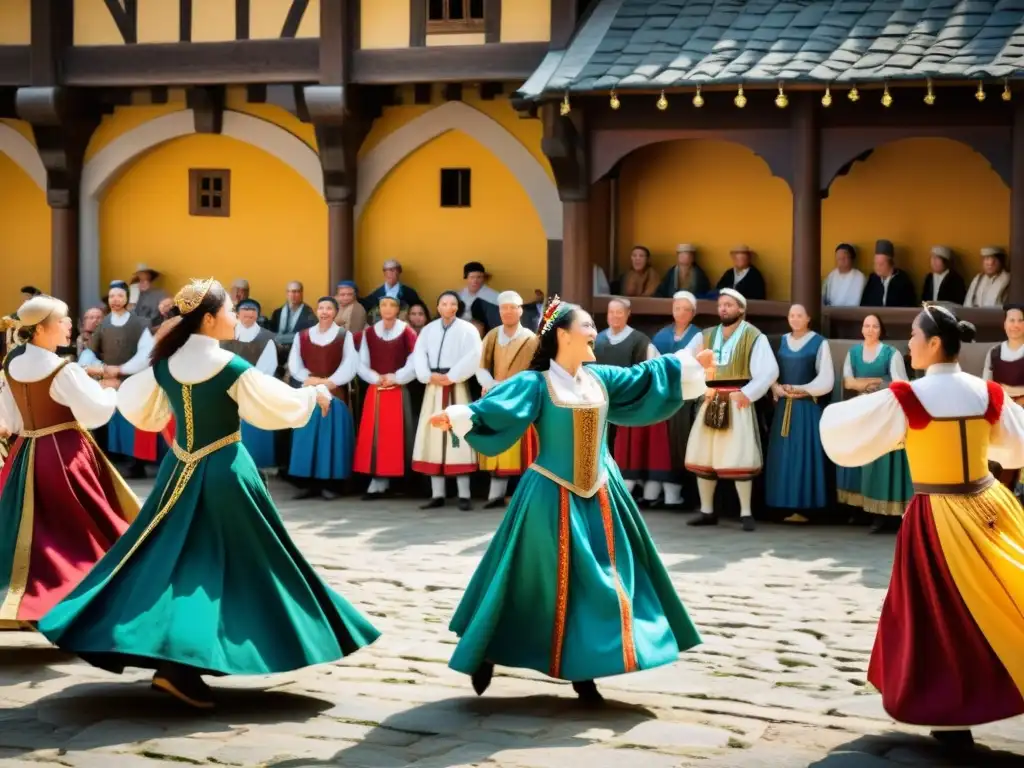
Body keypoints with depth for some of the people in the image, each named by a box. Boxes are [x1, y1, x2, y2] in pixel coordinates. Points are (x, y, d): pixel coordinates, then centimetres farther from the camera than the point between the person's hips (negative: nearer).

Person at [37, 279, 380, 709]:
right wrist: (315, 394, 9)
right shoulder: (230, 367, -15)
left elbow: (136, 407, 16)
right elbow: (282, 406, -10)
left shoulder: (166, 366, 2)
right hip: (225, 473, -6)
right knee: (236, 564, 1)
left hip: (180, 472, 6)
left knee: (173, 559, 16)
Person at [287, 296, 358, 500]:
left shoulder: (345, 336, 3)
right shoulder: (302, 336, 10)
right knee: (308, 439, 0)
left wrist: (329, 382, -15)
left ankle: (331, 485, -2)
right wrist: (309, 379, -12)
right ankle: (310, 484, 3)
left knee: (333, 438, -4)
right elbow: (294, 364, 3)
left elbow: (350, 365, -6)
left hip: (335, 393, -2)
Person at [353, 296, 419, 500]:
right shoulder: (369, 333, 7)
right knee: (373, 436, -1)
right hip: (374, 391, 3)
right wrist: (376, 378, -7)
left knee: (394, 435, -3)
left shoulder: (407, 333, -3)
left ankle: (382, 482, 2)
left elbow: (415, 364, -8)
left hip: (398, 392, -3)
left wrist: (395, 378, -11)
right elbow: (362, 364, 7)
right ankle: (378, 482, 2)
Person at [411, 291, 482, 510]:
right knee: (433, 438, 2)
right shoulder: (428, 330, 14)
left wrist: (452, 376, -14)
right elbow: (418, 355, 4)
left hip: (456, 388, -4)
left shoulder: (467, 329, 1)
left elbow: (473, 357, -11)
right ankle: (437, 494, 6)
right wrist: (429, 376, -12)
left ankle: (464, 495, -7)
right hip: (433, 388, 4)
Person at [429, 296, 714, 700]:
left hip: (599, 496, 6)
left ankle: (582, 669, 14)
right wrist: (459, 416, -40)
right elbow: (495, 408, -22)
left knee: (598, 580, 5)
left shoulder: (601, 378, 6)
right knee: (536, 581, -1)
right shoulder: (536, 383, -11)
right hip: (553, 496, -6)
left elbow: (644, 379, 19)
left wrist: (688, 364, 22)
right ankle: (487, 653, 16)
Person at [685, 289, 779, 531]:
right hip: (710, 403, 5)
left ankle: (746, 513, 1)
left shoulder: (754, 336, -4)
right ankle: (707, 511, 16)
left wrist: (748, 393, -15)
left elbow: (770, 370, -12)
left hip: (737, 403, -5)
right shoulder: (706, 336, 12)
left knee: (739, 458, -7)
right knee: (703, 456, 6)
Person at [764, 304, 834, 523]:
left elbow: (826, 379, -6)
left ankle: (803, 507, -4)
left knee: (804, 454, -6)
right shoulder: (781, 341, 12)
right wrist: (776, 388, -6)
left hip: (807, 407, -4)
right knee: (783, 455, 3)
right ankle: (786, 506, 6)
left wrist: (801, 390, -12)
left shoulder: (819, 343, -2)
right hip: (783, 406, 5)